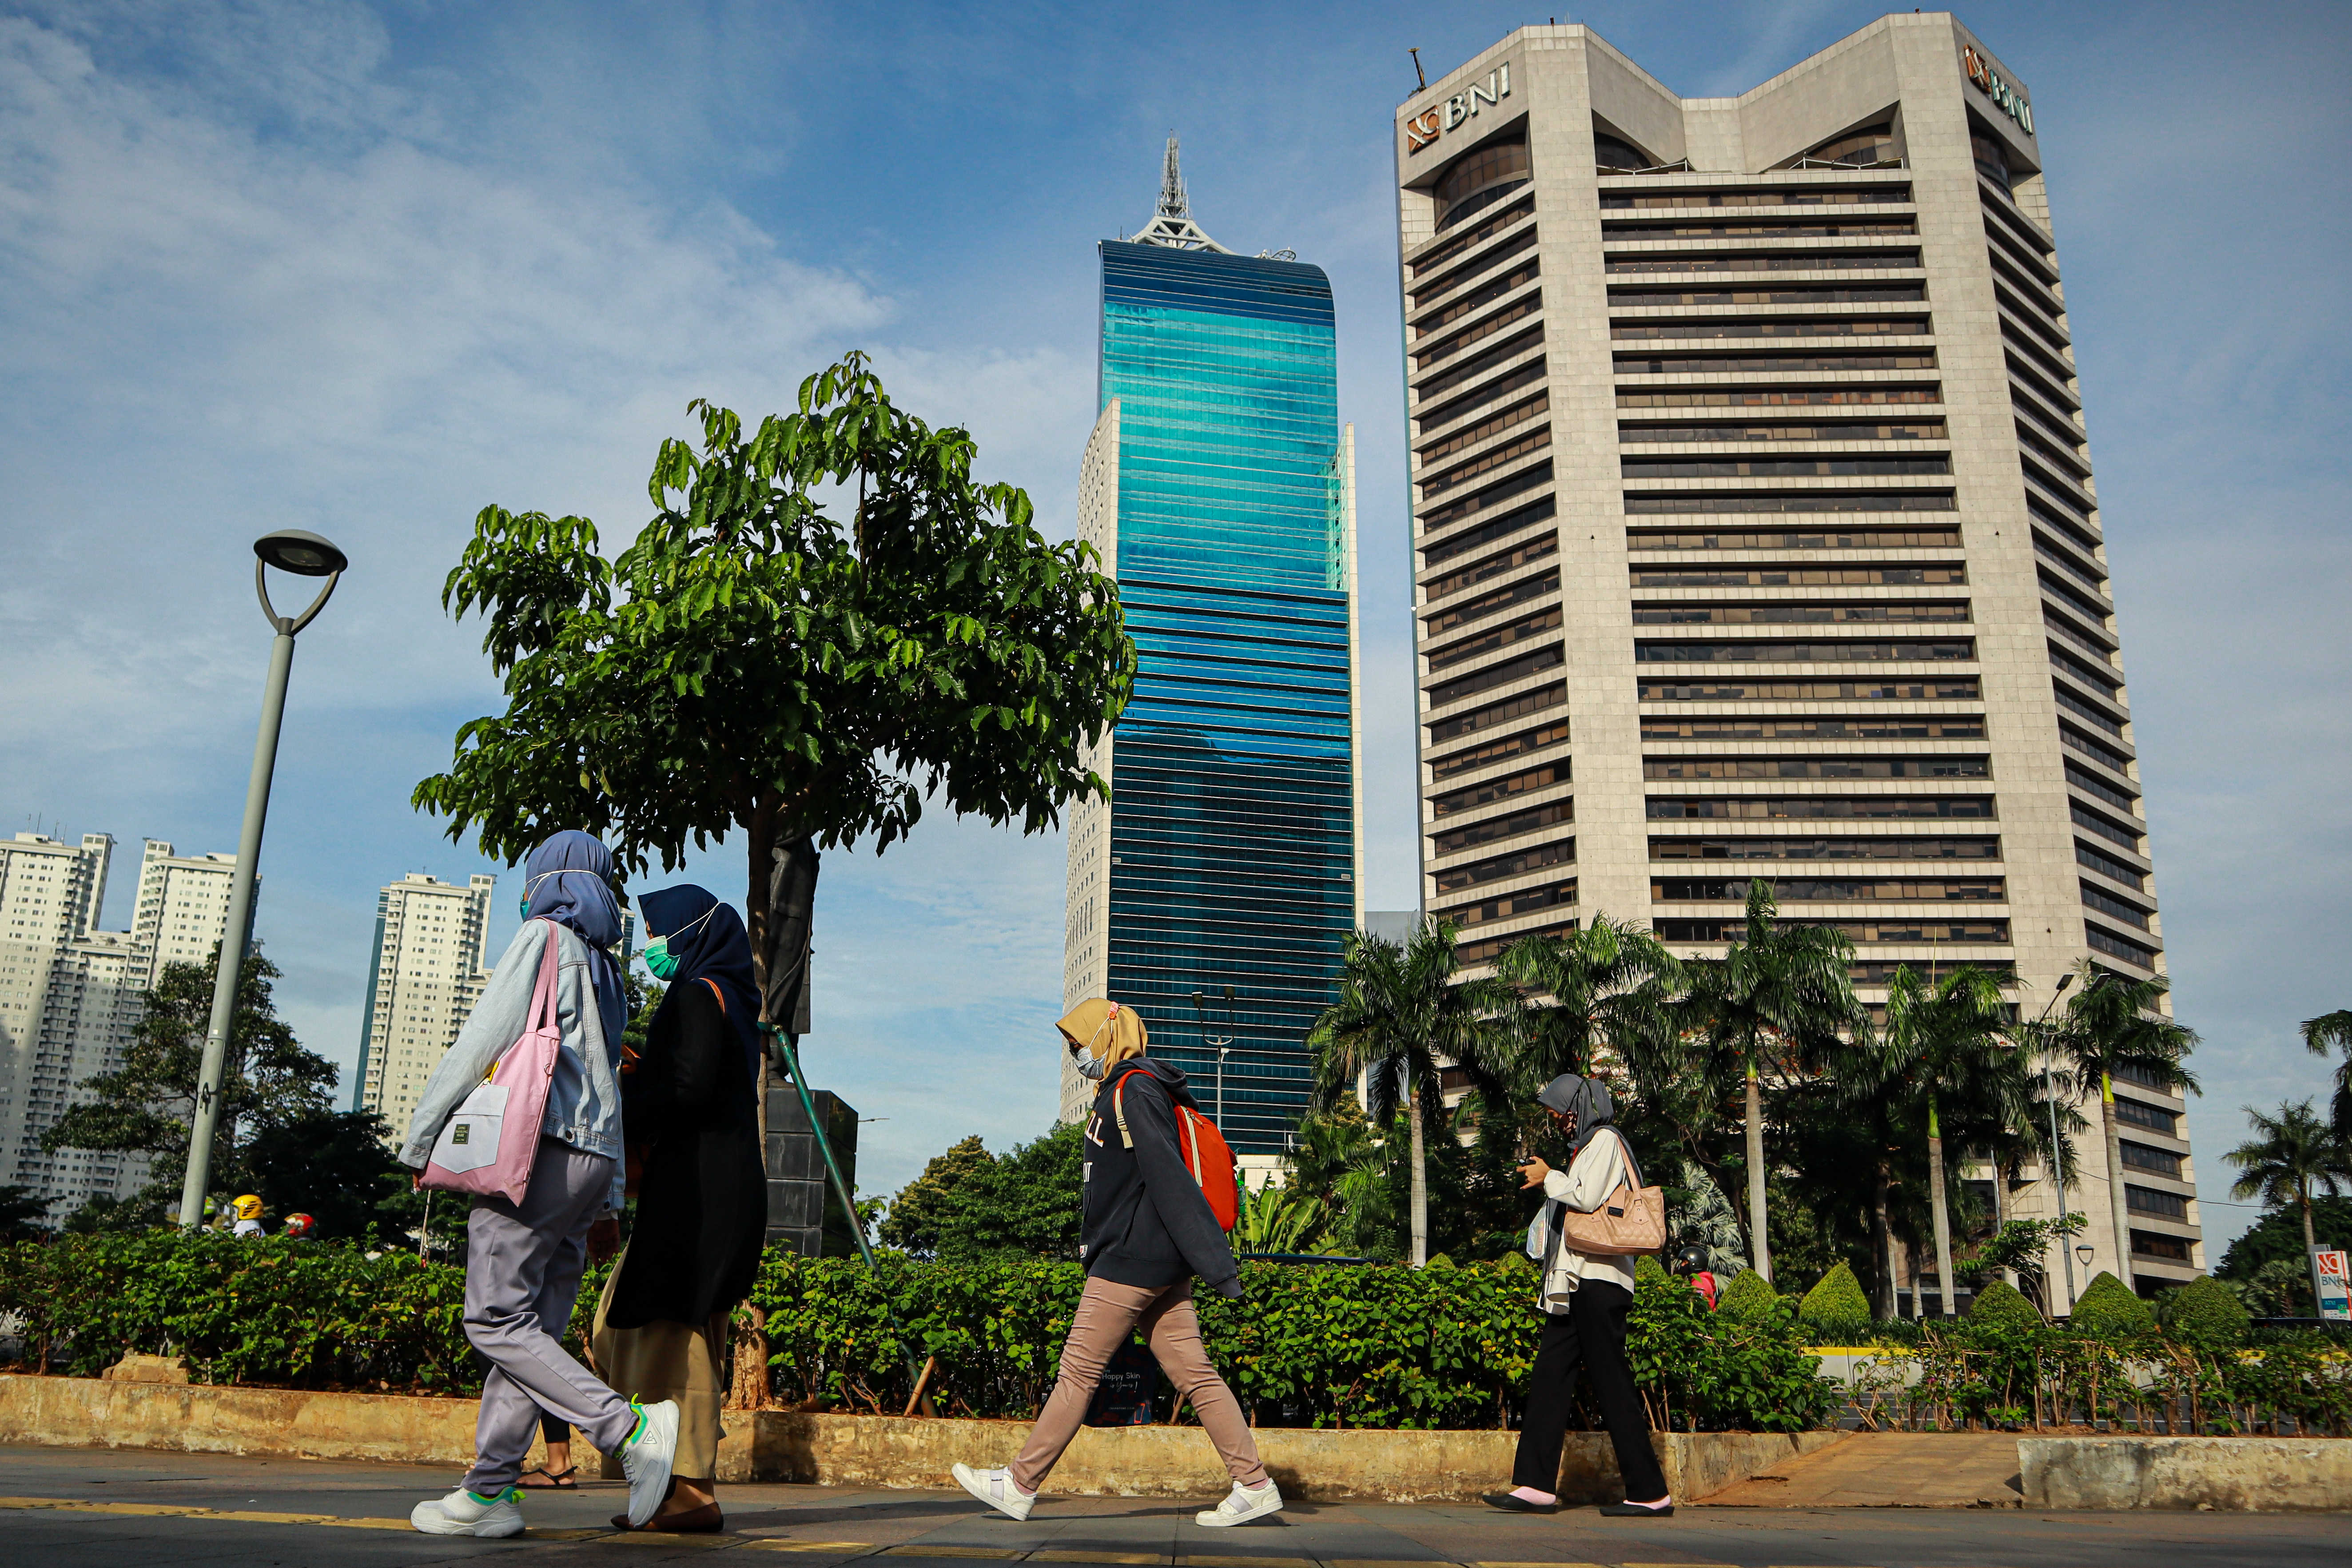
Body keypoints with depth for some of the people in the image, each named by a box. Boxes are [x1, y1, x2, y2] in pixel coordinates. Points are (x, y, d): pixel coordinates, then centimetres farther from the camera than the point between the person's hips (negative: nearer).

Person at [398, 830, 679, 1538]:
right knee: (532, 1327, 6)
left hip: (537, 1148, -8)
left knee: (497, 1321, -9)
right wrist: (608, 1201, 23)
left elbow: (482, 1043, -8)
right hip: (591, 1161, 9)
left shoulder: (543, 938, 0)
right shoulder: (605, 969, 24)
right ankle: (492, 1491, 5)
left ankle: (629, 1427, -18)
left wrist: (419, 1141, -2)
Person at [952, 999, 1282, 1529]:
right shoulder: (1127, 1092, 19)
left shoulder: (1132, 1091, -13)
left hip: (1134, 1260, -10)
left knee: (1078, 1371, -1)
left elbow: (1172, 1180, -20)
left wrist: (1217, 1264, -25)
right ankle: (1255, 1485, 4)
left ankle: (1020, 1485, 7)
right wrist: (1095, 1244, 30)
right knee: (1194, 1373, 6)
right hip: (1160, 1265, 10)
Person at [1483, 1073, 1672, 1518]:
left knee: (1612, 1384, -7)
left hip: (1597, 1279, -10)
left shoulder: (1605, 1140, -5)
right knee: (1549, 1377, 4)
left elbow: (1589, 1197, -17)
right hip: (1576, 1282, 10)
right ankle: (1536, 1485, 3)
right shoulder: (1584, 1146, 24)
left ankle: (1650, 1493, -2)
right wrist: (1547, 1183, 13)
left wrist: (1549, 1178, -5)